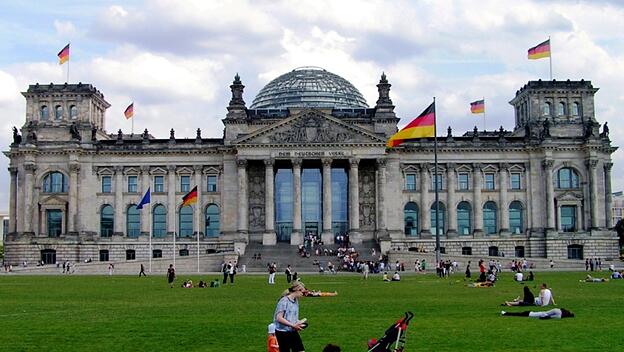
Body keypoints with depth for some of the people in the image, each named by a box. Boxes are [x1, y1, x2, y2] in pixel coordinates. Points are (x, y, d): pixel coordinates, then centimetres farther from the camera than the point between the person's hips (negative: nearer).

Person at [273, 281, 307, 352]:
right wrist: (293, 325, -21)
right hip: (283, 333, -7)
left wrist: (299, 323, 0)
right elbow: (279, 318, -20)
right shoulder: (284, 301, -15)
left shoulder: (296, 301, 8)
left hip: (293, 332, 7)